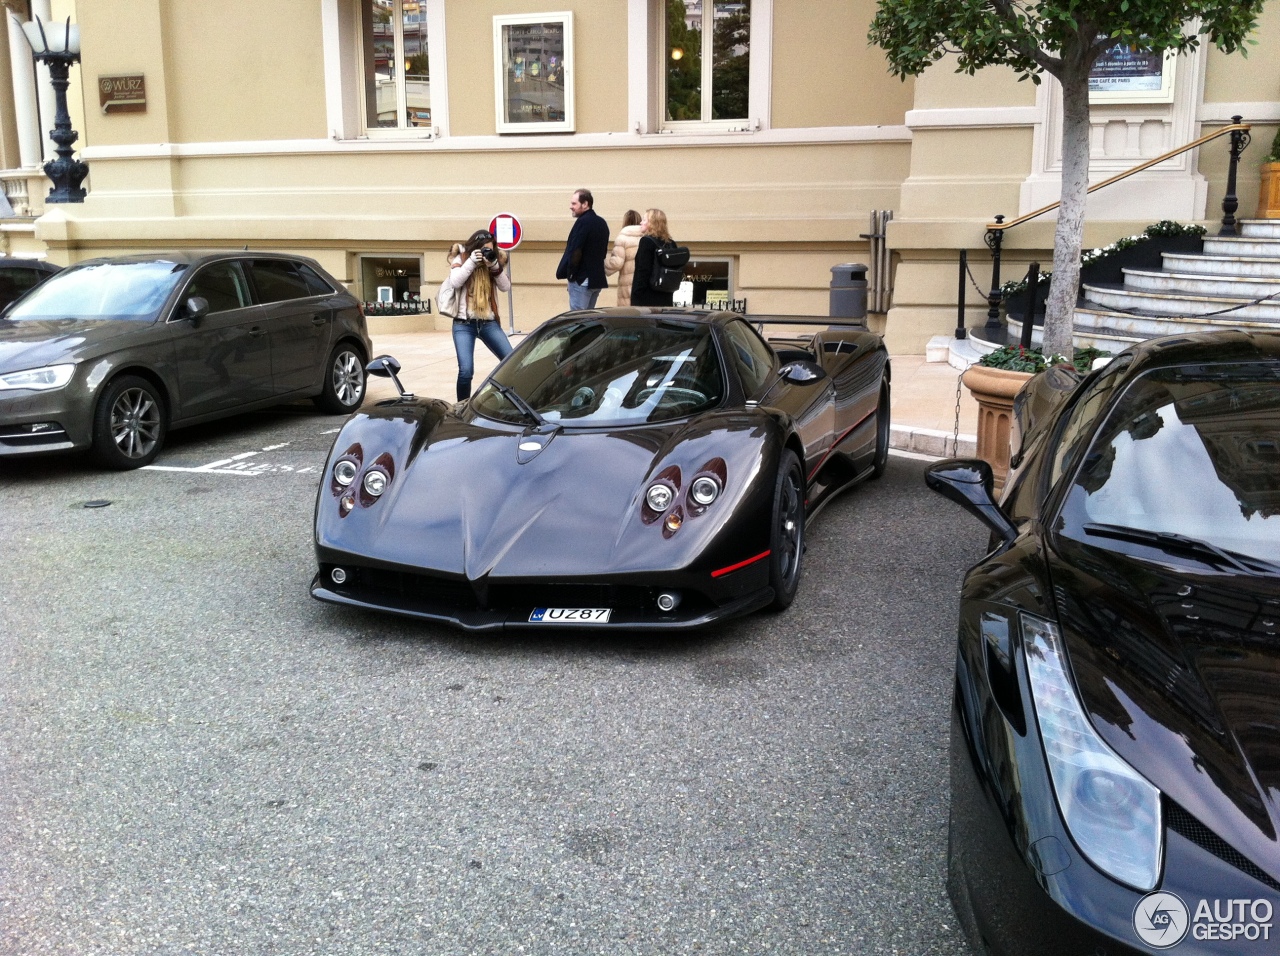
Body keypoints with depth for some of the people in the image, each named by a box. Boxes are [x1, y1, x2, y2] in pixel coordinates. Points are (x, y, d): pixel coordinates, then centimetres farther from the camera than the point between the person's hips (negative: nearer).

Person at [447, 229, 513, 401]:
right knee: (466, 370, -14)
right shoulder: (461, 258, 2)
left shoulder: (494, 260, 10)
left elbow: (506, 287, -1)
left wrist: (495, 266, -14)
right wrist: (472, 262, -17)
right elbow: (455, 282, -15)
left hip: (489, 323, 3)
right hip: (464, 324, -3)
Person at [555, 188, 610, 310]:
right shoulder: (601, 223, 14)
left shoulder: (583, 222, -14)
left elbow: (574, 252, -19)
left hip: (581, 279, -9)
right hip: (598, 278, 9)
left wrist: (562, 272, -9)